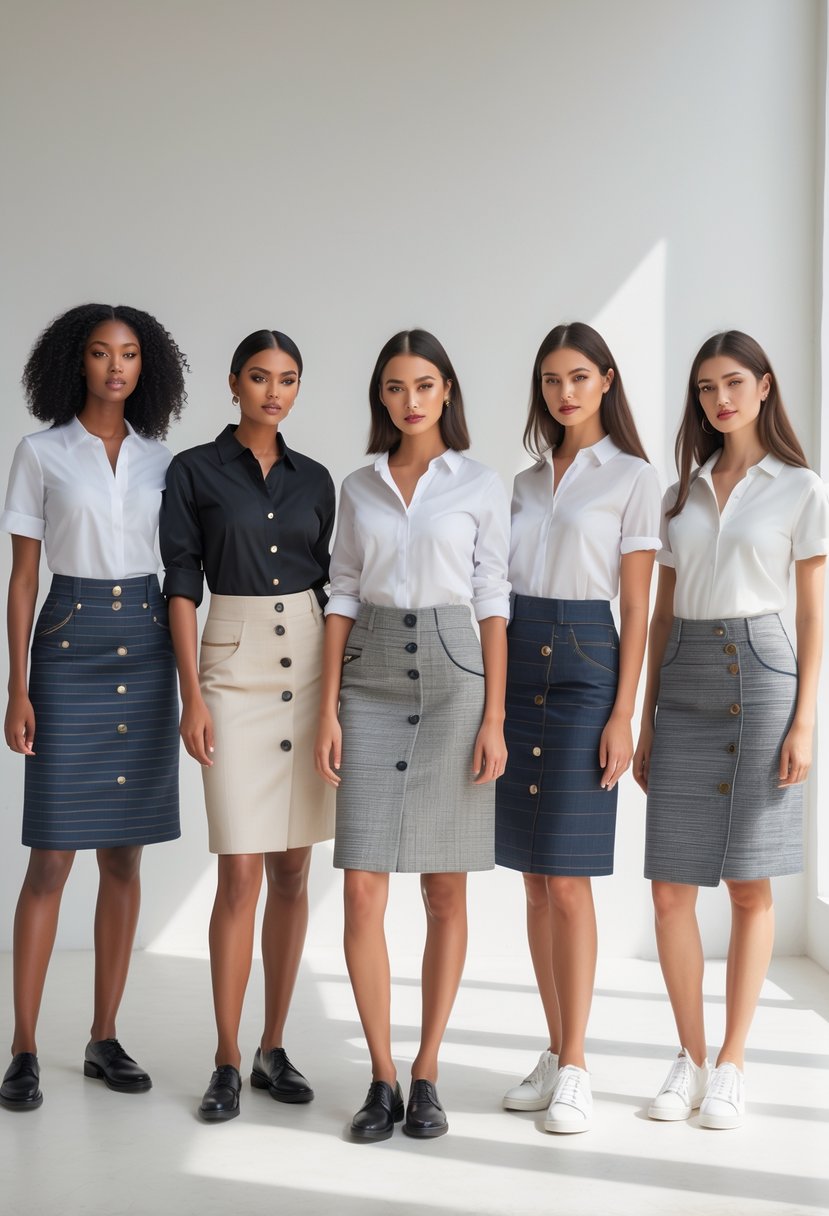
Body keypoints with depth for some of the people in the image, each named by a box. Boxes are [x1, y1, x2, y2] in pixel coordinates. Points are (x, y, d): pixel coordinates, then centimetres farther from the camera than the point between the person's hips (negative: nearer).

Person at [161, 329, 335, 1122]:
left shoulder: (315, 479, 11)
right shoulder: (194, 471, 0)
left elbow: (331, 585, 13)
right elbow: (181, 585, -3)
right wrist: (192, 695, -10)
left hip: (312, 670, 4)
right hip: (235, 670, -4)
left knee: (293, 871, 6)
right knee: (241, 875, -6)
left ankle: (273, 1049, 17)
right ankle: (227, 1063, 5)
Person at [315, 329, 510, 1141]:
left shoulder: (480, 487, 3)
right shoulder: (358, 489, 10)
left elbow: (492, 606, 0)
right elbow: (342, 600, 9)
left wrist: (494, 719, -7)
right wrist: (329, 710, 0)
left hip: (453, 681, -2)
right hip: (372, 686, 2)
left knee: (445, 891, 3)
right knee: (363, 891, -4)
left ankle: (425, 1076, 14)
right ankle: (381, 1080, 8)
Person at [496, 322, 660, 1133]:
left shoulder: (631, 477, 0)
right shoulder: (526, 481, 15)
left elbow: (637, 605, -4)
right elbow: (498, 586, 15)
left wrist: (622, 715, -10)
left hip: (583, 667, -5)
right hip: (513, 669, 5)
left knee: (567, 878, -6)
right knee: (534, 876, 8)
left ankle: (575, 1069, 3)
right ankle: (556, 1054, 17)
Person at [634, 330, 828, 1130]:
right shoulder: (683, 493, 13)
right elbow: (662, 613, 14)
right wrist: (645, 721, 11)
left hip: (758, 675, -4)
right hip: (683, 682, 4)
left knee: (749, 884, 1)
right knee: (670, 885, 1)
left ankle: (731, 1066, 11)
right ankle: (690, 1057, 14)